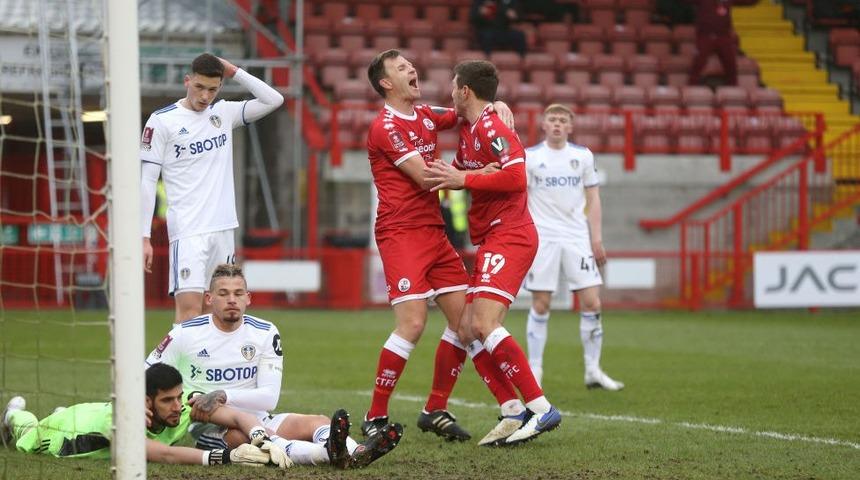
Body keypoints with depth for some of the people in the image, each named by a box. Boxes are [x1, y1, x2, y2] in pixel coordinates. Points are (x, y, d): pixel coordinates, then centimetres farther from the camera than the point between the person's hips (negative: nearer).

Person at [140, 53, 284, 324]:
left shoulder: (223, 113, 11)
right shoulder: (162, 120, -3)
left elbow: (273, 100, 8)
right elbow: (146, 180, -3)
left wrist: (235, 73, 3)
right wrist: (143, 237, -8)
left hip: (223, 229, 5)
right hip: (187, 230, -5)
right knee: (189, 307, -16)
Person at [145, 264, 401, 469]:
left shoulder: (265, 333, 4)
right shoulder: (186, 334, -1)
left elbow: (269, 397, -4)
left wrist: (223, 395, -19)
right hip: (208, 425, -5)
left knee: (319, 422, -22)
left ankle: (356, 453, -58)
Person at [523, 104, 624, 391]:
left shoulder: (583, 156, 9)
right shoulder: (529, 157, 2)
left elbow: (593, 199, 12)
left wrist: (597, 239, 5)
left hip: (577, 238, 2)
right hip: (542, 239, -2)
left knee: (591, 303, -4)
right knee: (540, 305, -3)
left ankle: (593, 371, 5)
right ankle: (534, 371, 6)